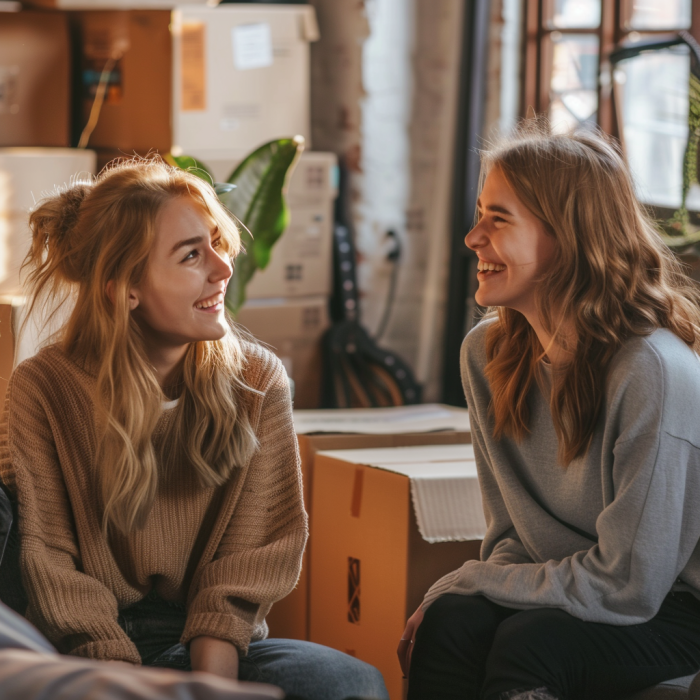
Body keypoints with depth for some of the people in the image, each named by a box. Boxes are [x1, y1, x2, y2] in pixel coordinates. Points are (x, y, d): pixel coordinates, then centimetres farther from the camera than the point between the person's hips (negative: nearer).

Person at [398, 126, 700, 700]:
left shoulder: (652, 371, -23)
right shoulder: (487, 353, 0)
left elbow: (628, 584, -21)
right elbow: (511, 533, 8)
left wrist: (466, 582, -15)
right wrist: (452, 599, -14)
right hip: (563, 593, 6)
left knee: (528, 642, -33)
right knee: (451, 624, -26)